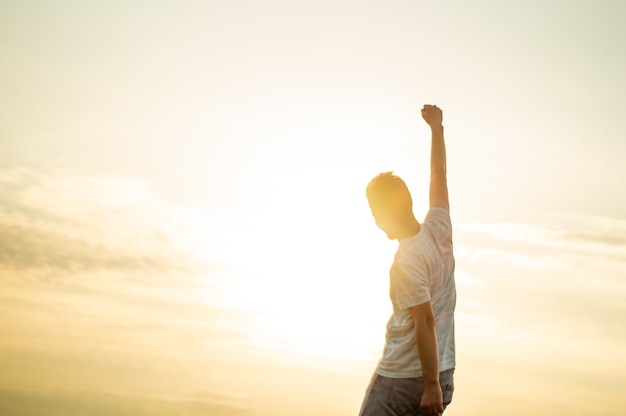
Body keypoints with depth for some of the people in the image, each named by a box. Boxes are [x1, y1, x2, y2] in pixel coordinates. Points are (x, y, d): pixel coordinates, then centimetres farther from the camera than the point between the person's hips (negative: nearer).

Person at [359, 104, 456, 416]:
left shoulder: (406, 261, -16)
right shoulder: (438, 230, 4)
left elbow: (426, 322, -21)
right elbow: (439, 173, 18)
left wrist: (430, 385, -19)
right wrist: (436, 126, 30)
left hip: (402, 376, -7)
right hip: (442, 374, 7)